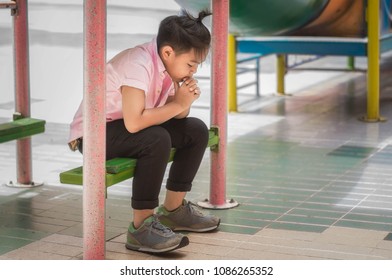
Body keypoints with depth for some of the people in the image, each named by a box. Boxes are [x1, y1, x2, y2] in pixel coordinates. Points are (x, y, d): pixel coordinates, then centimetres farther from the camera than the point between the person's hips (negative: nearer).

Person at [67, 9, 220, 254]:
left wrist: (185, 98, -17)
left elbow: (177, 116, 5)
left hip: (125, 128, 9)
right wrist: (178, 104, -26)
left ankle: (173, 209, 14)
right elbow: (133, 122, -38)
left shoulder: (169, 63, -2)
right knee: (157, 140, -34)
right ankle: (141, 227, -23)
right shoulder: (139, 64, -29)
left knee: (197, 130, 2)